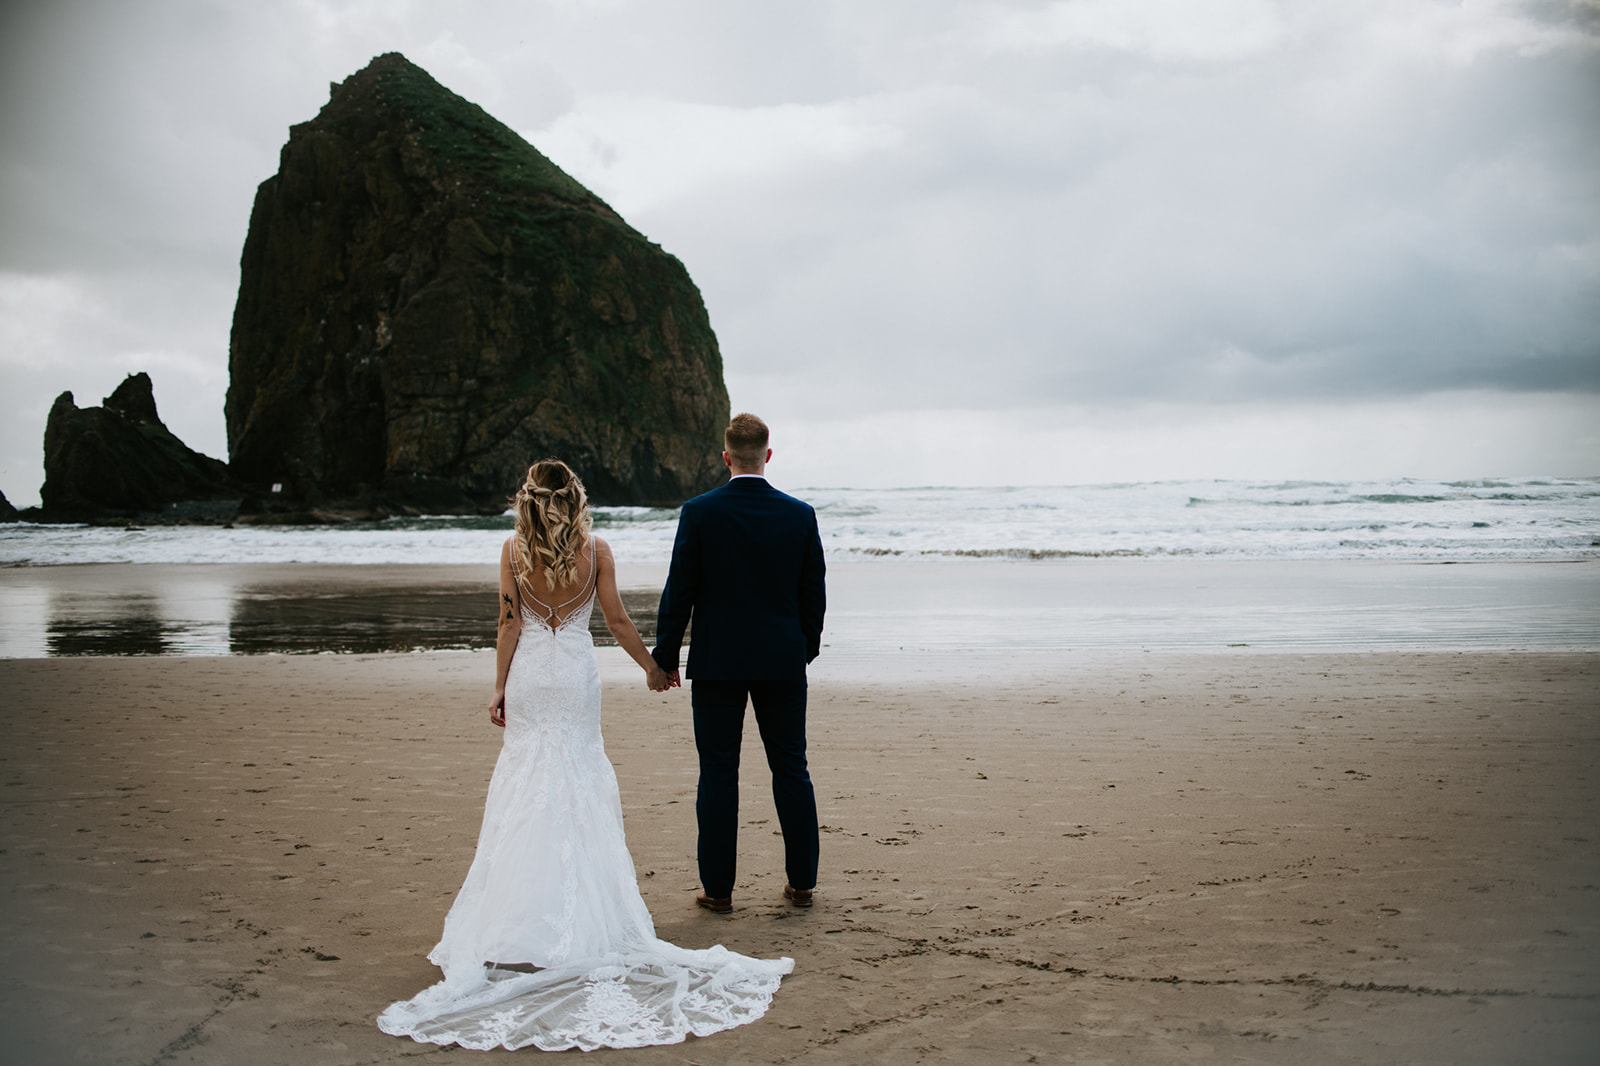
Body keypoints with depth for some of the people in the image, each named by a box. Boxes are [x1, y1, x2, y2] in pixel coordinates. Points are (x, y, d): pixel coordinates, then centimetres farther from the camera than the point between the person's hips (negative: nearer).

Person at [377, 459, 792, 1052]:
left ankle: (522, 909, 8)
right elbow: (616, 619, -2)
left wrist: (499, 689, 3)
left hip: (529, 674, 0)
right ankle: (582, 895, 11)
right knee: (582, 778, 9)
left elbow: (510, 624, -4)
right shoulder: (595, 549, -5)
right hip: (576, 670, 0)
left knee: (527, 778, 7)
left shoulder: (514, 550, -5)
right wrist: (652, 666, 11)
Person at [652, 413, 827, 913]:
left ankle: (718, 887, 10)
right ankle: (802, 882, 17)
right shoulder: (801, 515, -1)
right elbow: (814, 593, 5)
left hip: (717, 662, -2)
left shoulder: (699, 513, -8)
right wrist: (807, 648, 19)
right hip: (783, 662, 2)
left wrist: (665, 656, 4)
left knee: (718, 774, 5)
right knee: (791, 770, 11)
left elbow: (679, 591, -5)